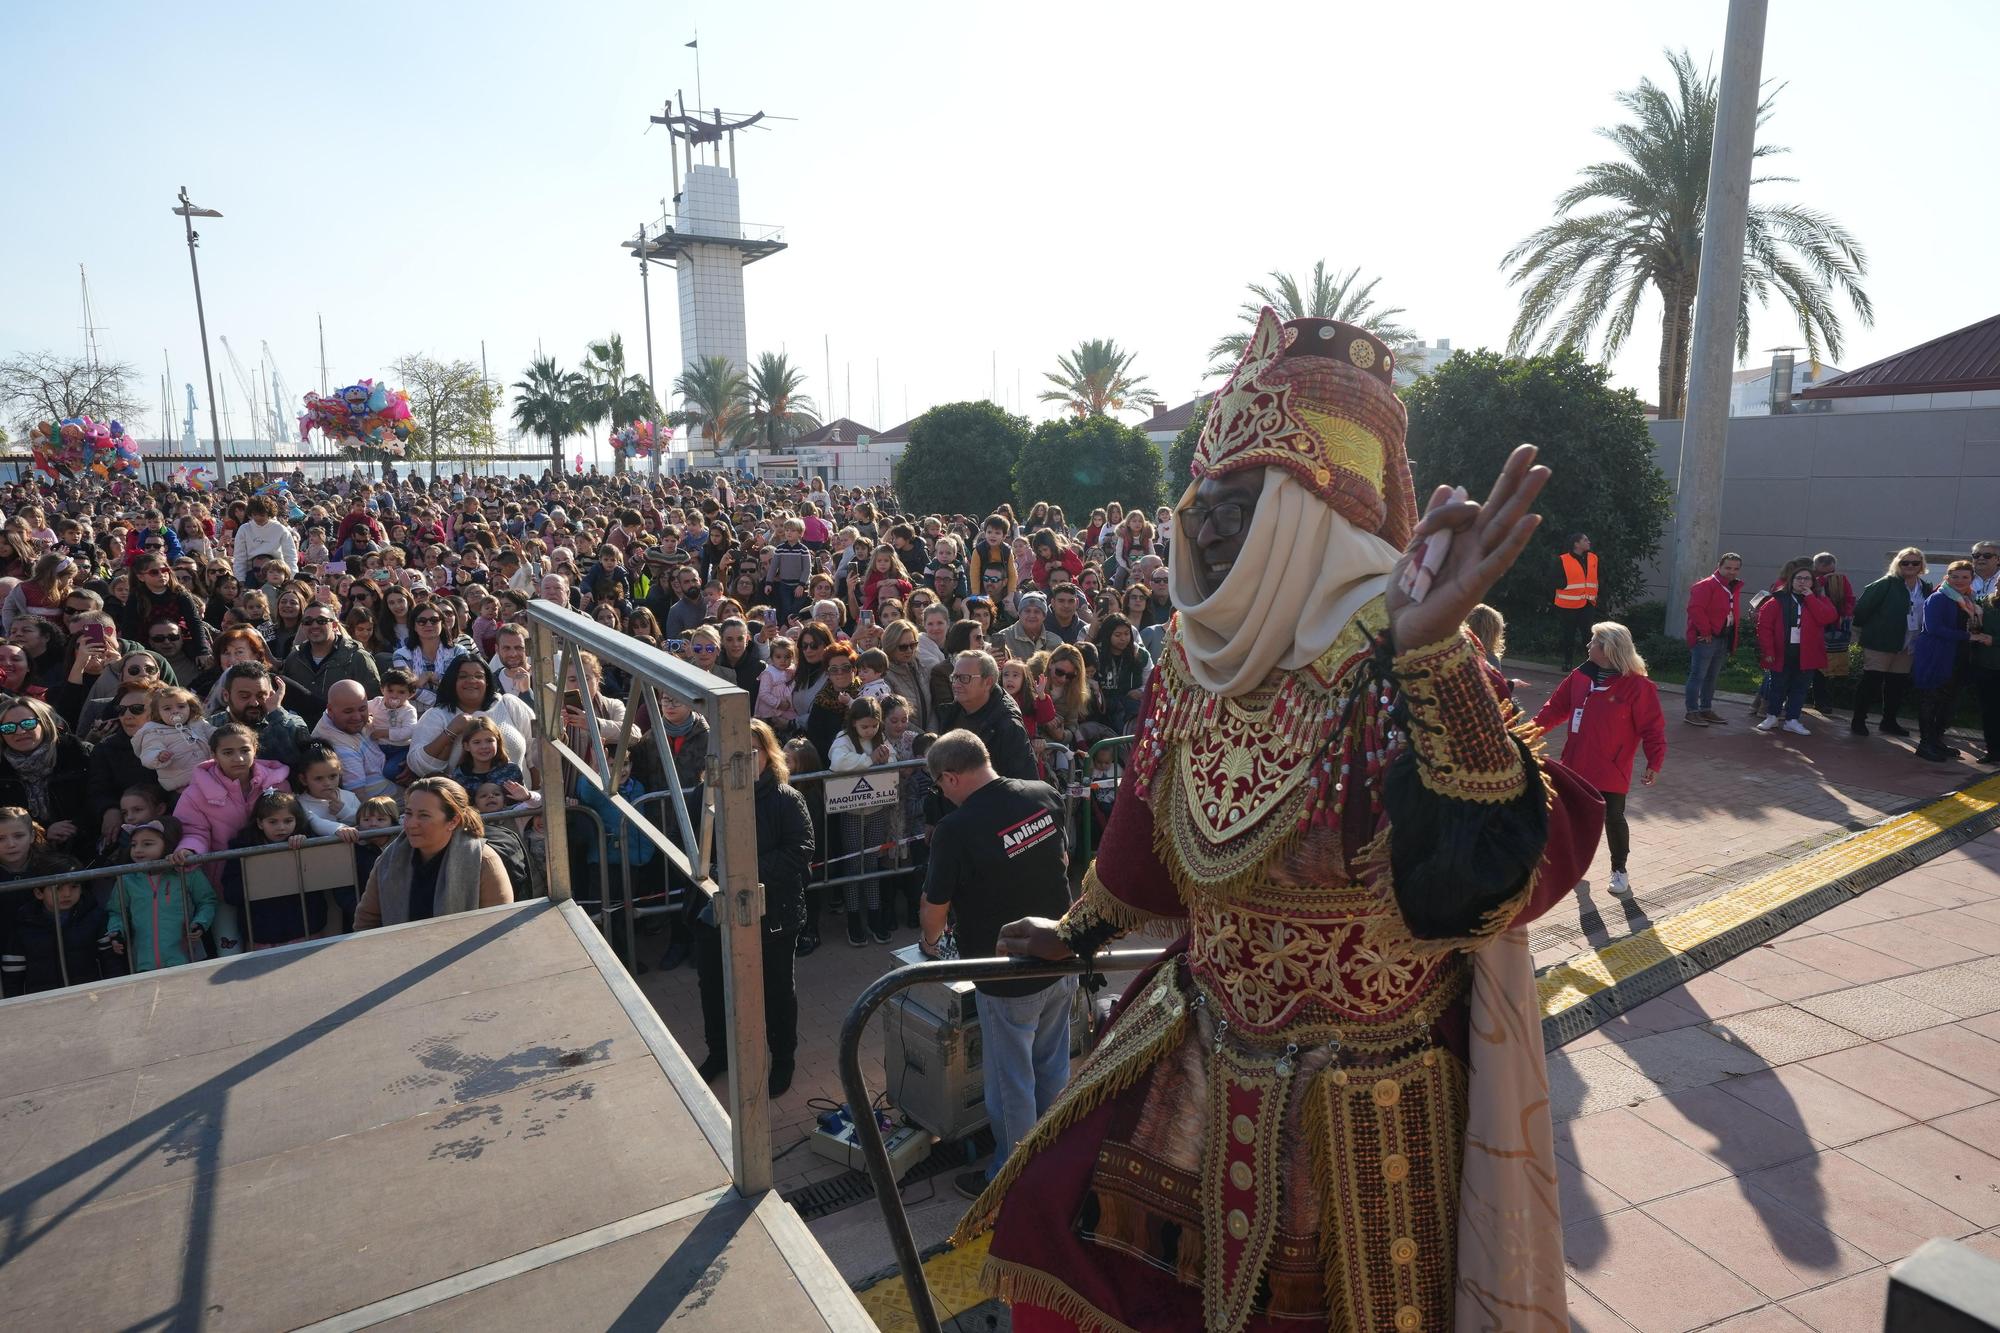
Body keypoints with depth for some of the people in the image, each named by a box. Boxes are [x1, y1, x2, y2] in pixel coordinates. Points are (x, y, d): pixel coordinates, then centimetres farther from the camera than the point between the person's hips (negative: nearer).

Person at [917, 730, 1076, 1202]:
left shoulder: (956, 830, -25)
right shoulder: (1045, 796, -7)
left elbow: (934, 908, -12)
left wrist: (930, 942, 10)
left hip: (1008, 981, -6)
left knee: (1011, 1084, 12)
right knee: (1052, 1071, 23)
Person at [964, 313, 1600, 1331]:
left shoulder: (1396, 673, -24)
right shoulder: (1200, 657, -6)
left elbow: (1486, 880, -39)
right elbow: (1146, 832, 9)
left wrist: (1436, 652, -49)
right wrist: (1078, 932, 23)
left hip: (1363, 1120, -5)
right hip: (1200, 1066, 6)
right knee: (1058, 1217, 14)